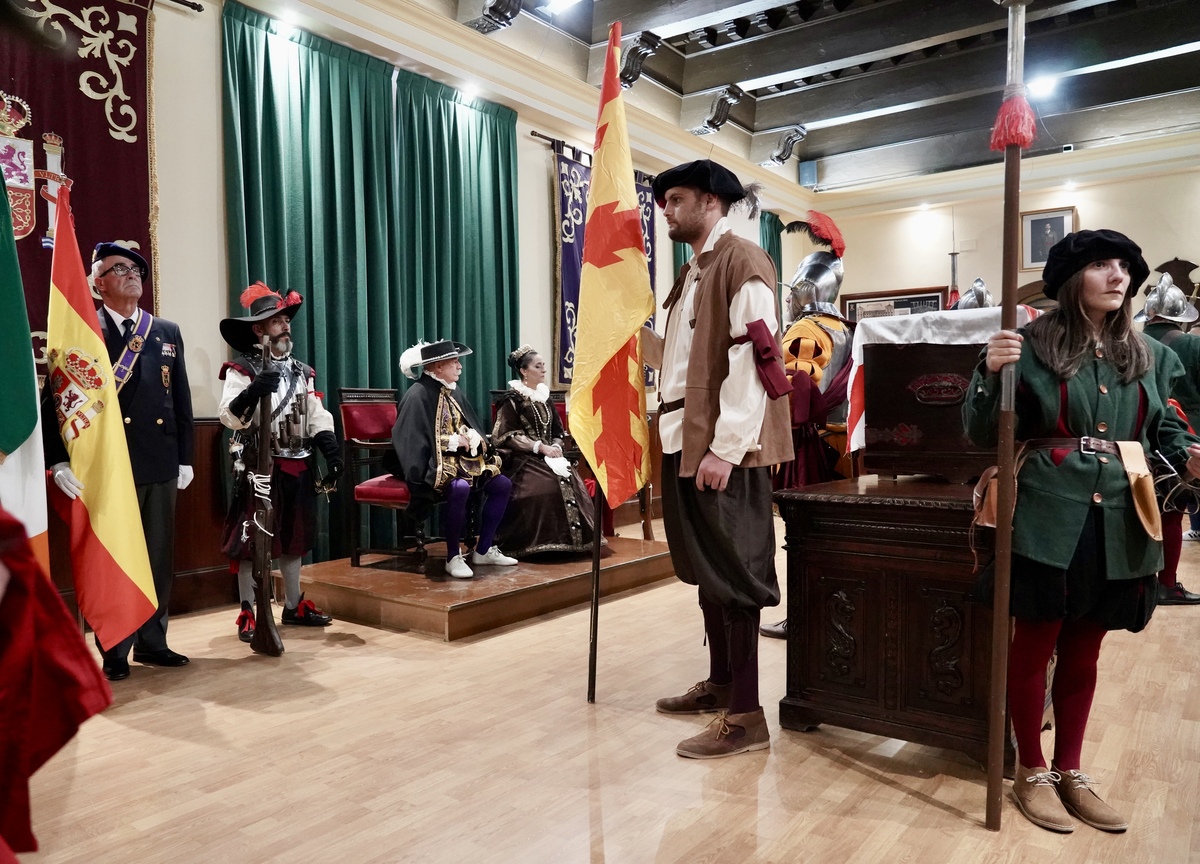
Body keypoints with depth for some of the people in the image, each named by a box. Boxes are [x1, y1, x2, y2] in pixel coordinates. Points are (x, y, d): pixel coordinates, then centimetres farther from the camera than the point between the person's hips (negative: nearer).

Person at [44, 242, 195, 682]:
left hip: (161, 464, 4)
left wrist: (185, 457, 10)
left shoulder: (167, 332, 12)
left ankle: (151, 641, 24)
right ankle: (114, 651, 17)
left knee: (159, 557, 10)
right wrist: (58, 460, -14)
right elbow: (56, 399, -5)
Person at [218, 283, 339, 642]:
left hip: (298, 468, 6)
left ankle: (293, 606, 26)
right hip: (258, 468, -6)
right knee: (251, 541, -1)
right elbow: (229, 416, -19)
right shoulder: (241, 369, -7)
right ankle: (248, 615, 10)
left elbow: (317, 417, 11)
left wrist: (332, 450, -3)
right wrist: (254, 391, -37)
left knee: (294, 537, 14)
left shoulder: (302, 372, 13)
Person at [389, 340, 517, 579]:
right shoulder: (418, 395, -14)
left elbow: (473, 428, 18)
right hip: (435, 462, -8)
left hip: (461, 459, 9)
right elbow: (411, 439, -20)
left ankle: (484, 550, 5)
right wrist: (454, 441, -18)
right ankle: (453, 557, -20)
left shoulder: (454, 392, 12)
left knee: (502, 485, -5)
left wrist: (472, 438, -7)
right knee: (460, 488, -37)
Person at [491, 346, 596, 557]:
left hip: (548, 455, 6)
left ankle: (572, 538, -13)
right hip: (523, 458, -6)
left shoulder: (544, 396, 16)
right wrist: (540, 447, -17)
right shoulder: (512, 398, -3)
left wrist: (556, 447, -6)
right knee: (548, 484, -31)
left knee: (571, 482, -20)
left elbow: (557, 431, 17)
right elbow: (508, 436, -11)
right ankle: (542, 543, -22)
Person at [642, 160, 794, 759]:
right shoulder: (693, 272, 20)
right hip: (686, 442, 9)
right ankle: (720, 684, 30)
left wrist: (725, 447, -22)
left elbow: (753, 359, -18)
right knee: (705, 569, 16)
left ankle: (746, 716, 6)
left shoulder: (742, 262, -9)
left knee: (733, 574, -4)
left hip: (726, 447, -9)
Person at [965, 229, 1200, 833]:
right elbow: (983, 435, -6)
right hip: (1049, 518, -5)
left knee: (1084, 653, 16)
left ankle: (1070, 771, 32)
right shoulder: (1033, 346, -5)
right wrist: (991, 372, -23)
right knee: (1034, 647, 6)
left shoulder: (1149, 355, 10)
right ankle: (1032, 772, 24)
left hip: (1120, 524, 5)